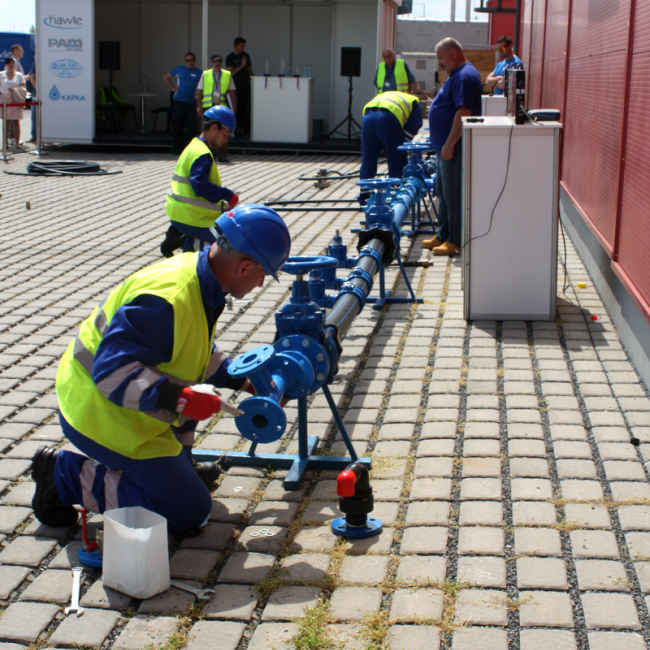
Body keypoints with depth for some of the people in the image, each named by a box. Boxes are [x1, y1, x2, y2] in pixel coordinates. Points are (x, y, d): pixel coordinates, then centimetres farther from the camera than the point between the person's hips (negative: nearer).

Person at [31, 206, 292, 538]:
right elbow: (112, 370, -34)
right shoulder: (167, 301, -30)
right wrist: (180, 398, -38)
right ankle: (67, 476, -3)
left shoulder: (197, 275, 2)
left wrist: (244, 380, 18)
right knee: (190, 512, -6)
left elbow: (199, 352, 19)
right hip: (104, 418, -10)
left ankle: (178, 468, 27)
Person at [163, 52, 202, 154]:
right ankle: (177, 148, 11)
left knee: (192, 127, -5)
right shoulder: (179, 69, 9)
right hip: (178, 102, 0)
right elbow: (166, 77, 19)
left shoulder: (199, 73, 8)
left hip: (191, 103, 0)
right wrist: (172, 88, 8)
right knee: (177, 127, 2)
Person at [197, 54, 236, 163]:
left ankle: (222, 155, 1)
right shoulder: (205, 75, 11)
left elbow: (232, 92, 13)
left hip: (222, 106, 0)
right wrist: (199, 106, 3)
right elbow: (199, 92, 11)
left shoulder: (228, 75, 12)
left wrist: (234, 106, 5)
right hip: (208, 107, 0)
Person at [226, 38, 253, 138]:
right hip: (236, 87, -4)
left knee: (247, 108, -5)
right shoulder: (230, 57, -1)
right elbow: (230, 72, -10)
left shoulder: (246, 56, 14)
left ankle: (246, 129, -3)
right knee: (238, 109, -4)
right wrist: (242, 65, -14)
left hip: (246, 86, 4)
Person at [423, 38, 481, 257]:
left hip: (454, 148, -11)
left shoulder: (465, 77, -18)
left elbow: (463, 112, -26)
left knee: (453, 195, -5)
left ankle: (456, 241, 2)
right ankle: (443, 235, 25)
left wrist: (449, 144, -26)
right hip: (445, 147, 11)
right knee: (443, 193, 16)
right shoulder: (457, 75, 16)